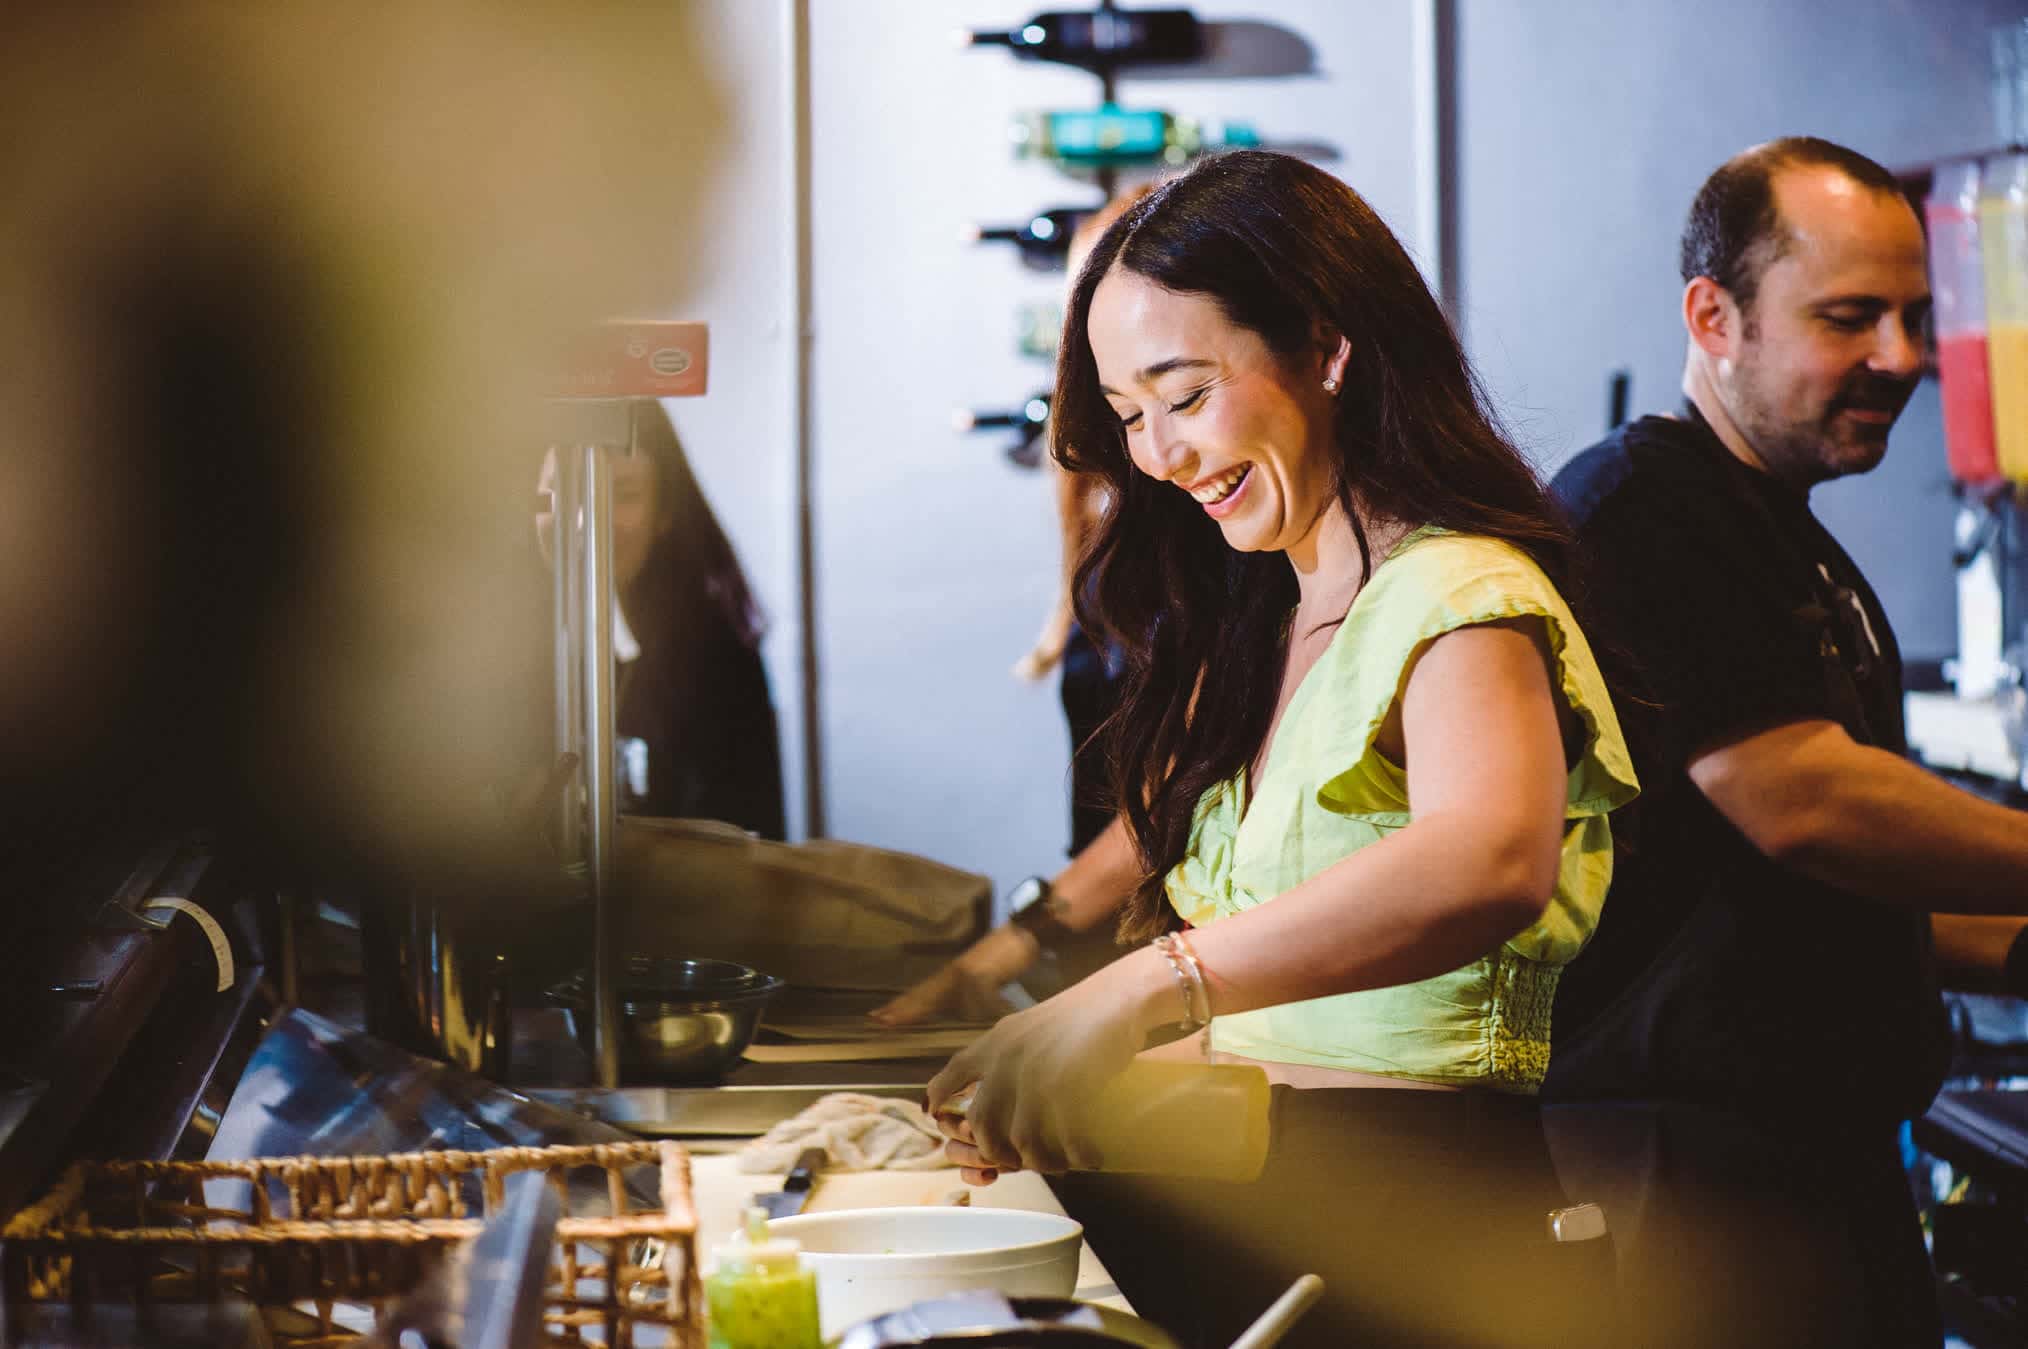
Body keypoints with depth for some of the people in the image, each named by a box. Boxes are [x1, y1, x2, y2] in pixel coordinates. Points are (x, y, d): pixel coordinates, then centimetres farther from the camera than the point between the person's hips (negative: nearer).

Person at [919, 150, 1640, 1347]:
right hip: (1244, 1195, 7)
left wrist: (1138, 992, -39)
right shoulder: (1258, 617, 16)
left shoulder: (1461, 598, -11)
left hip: (1404, 1219, -7)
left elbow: (1490, 862, -31)